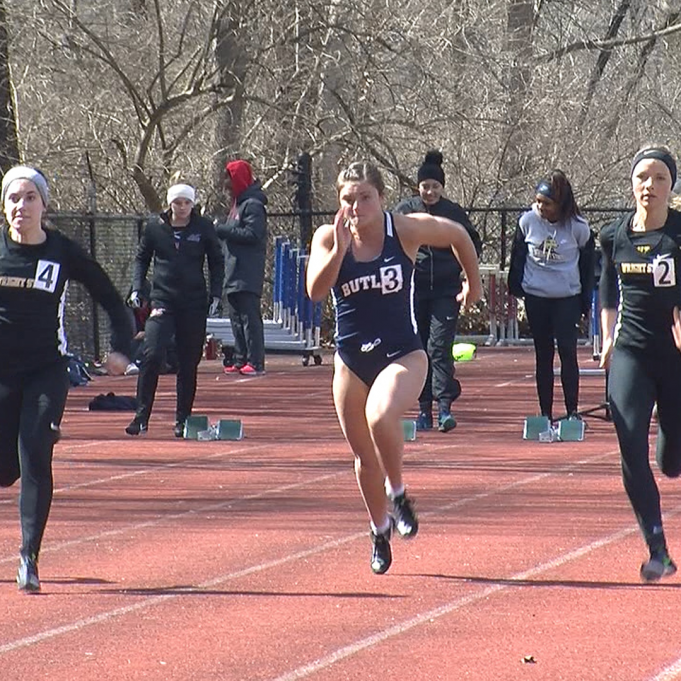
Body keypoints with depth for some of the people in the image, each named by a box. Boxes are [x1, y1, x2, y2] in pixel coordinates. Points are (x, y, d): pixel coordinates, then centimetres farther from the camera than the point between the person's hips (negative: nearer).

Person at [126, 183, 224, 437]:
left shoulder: (204, 228, 2)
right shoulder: (154, 228, 3)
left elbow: (217, 261, 11)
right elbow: (141, 258, 14)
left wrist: (216, 294, 2)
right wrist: (137, 289, 2)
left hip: (195, 304, 1)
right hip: (162, 300, -1)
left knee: (188, 364, 4)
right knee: (151, 356, -15)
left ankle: (182, 420, 15)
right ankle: (141, 417, -12)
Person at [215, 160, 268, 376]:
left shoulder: (252, 205, -10)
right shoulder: (237, 204, 19)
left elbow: (253, 234, -20)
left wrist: (223, 230, -16)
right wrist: (220, 229, 4)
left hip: (248, 276, -10)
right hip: (234, 275, 10)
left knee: (249, 317, -11)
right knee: (236, 318, 11)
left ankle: (255, 362, -12)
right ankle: (240, 359, 15)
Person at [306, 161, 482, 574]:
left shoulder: (406, 230, -9)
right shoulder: (328, 238, -5)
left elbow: (459, 236, 8)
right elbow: (316, 290, -20)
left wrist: (473, 282, 17)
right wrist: (339, 249, -31)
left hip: (403, 356, -3)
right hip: (351, 360, 3)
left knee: (381, 416, -33)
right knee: (365, 457, 13)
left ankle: (398, 493, -7)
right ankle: (380, 530, 36)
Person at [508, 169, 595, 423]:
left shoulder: (578, 227, -9)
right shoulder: (527, 221, -5)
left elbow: (588, 265, 0)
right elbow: (517, 256, 8)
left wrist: (586, 302, 2)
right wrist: (515, 288, 9)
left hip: (568, 298, -2)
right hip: (535, 297, 2)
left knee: (567, 351, -10)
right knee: (543, 355, 8)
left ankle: (572, 411, -4)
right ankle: (546, 414, 13)